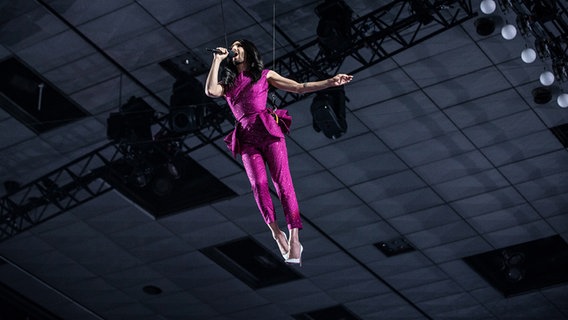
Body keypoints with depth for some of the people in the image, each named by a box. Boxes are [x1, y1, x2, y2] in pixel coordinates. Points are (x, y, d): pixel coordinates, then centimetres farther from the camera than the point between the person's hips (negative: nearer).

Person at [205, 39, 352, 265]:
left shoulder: (265, 75, 17)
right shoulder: (228, 83, 22)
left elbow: (300, 88, 15)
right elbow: (210, 91, 0)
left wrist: (331, 82, 7)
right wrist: (217, 60, 8)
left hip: (269, 130, -2)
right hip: (247, 138, 2)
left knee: (282, 180, -15)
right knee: (258, 184, -16)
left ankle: (294, 238, -21)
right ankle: (276, 233, -13)